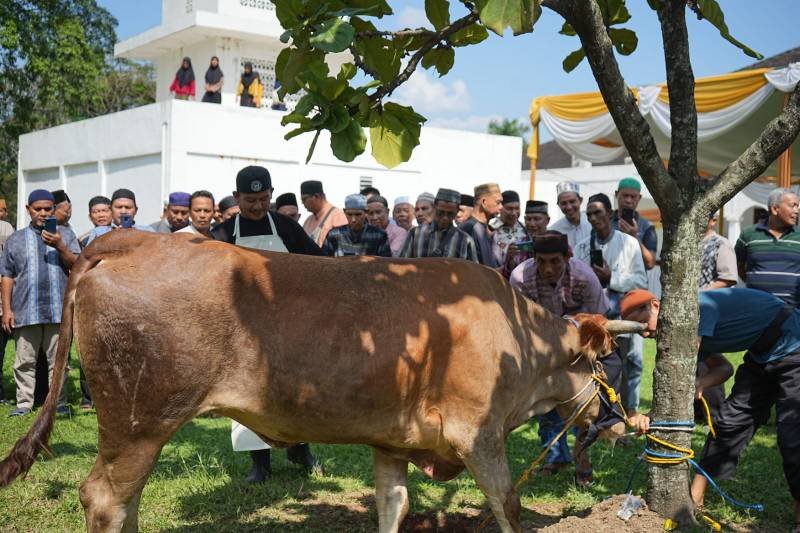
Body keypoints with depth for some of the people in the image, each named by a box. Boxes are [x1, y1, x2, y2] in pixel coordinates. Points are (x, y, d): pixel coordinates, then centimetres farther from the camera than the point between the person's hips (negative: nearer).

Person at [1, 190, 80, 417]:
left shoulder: (65, 234, 11)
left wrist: (60, 246, -13)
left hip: (58, 310, -1)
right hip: (26, 310, 1)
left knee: (58, 360, 2)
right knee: (25, 361, 2)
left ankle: (59, 403, 7)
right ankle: (24, 403, 8)